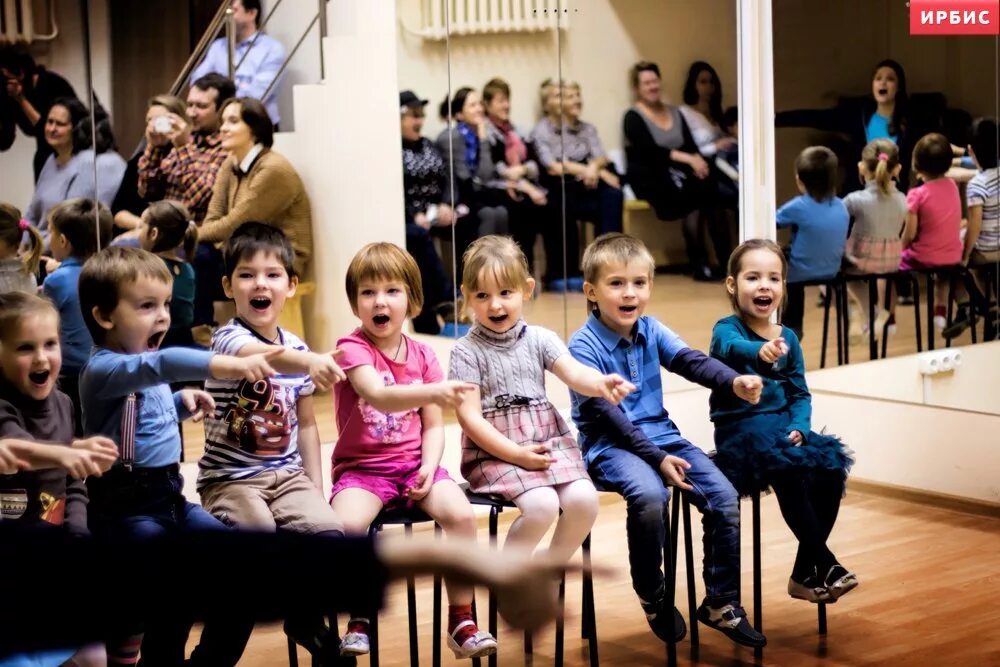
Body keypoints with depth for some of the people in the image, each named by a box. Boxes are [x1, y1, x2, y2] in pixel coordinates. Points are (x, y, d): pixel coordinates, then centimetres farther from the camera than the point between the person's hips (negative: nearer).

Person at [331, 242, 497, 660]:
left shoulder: (422, 356, 6)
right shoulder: (352, 349, -8)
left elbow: (434, 425, 6)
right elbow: (378, 395, -29)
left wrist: (430, 468, -13)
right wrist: (433, 392, -45)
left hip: (414, 464, 3)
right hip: (362, 467, -3)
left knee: (460, 513, -24)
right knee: (345, 525, -32)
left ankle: (461, 619, -9)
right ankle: (359, 618, -8)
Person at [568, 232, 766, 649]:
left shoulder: (651, 331, 7)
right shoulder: (584, 346, -11)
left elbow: (693, 362, -8)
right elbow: (606, 414, -17)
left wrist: (734, 383, -29)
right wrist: (656, 458, -24)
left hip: (660, 434, 6)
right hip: (608, 445, -6)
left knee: (724, 497, -10)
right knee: (649, 495, -35)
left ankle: (721, 602, 5)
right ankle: (652, 597, -10)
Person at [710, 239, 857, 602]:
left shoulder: (788, 337, 11)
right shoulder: (726, 329, -7)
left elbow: (800, 392, 11)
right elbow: (732, 347, -32)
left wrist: (798, 427, -10)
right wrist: (760, 353, -56)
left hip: (783, 425, 6)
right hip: (740, 430, -6)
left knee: (831, 468, -17)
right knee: (789, 471, -31)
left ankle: (805, 573, -6)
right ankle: (824, 563, -19)